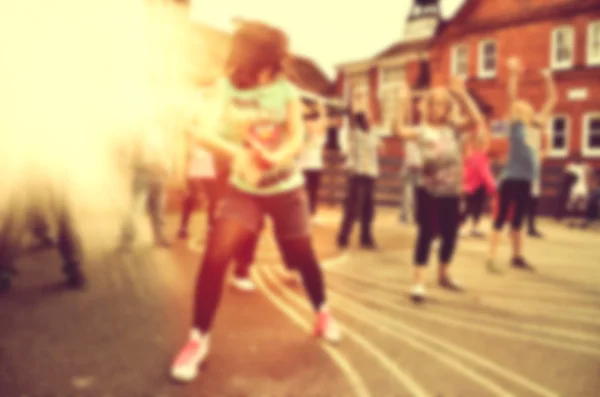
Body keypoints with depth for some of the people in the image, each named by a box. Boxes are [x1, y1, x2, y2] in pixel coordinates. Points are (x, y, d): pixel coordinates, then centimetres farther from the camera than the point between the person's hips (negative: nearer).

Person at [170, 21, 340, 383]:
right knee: (215, 256, -15)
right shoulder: (225, 88, -7)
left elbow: (297, 138, -9)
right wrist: (237, 152, -33)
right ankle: (199, 340, 3)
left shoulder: (286, 91, -5)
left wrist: (277, 157, -31)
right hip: (244, 189, 0)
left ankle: (323, 313, 40)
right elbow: (204, 132, -15)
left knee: (303, 257, 11)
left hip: (287, 188, 1)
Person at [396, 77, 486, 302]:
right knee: (427, 233, -6)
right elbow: (402, 131, -21)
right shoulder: (421, 130, -2)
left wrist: (463, 95, -7)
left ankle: (444, 275, 32)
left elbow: (477, 120, -5)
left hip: (451, 191, 4)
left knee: (450, 234, 12)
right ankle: (419, 282, 0)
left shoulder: (452, 128, 8)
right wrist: (403, 103, -20)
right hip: (429, 190, -4)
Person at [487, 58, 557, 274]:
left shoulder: (536, 126, 11)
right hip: (511, 178, -6)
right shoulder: (515, 125, -4)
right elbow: (512, 98, -14)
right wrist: (514, 74, -20)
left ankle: (517, 257, 25)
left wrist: (549, 79, 11)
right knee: (501, 218, -4)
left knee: (517, 219, 16)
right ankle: (491, 259, -2)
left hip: (526, 179, 7)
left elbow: (552, 101, 15)